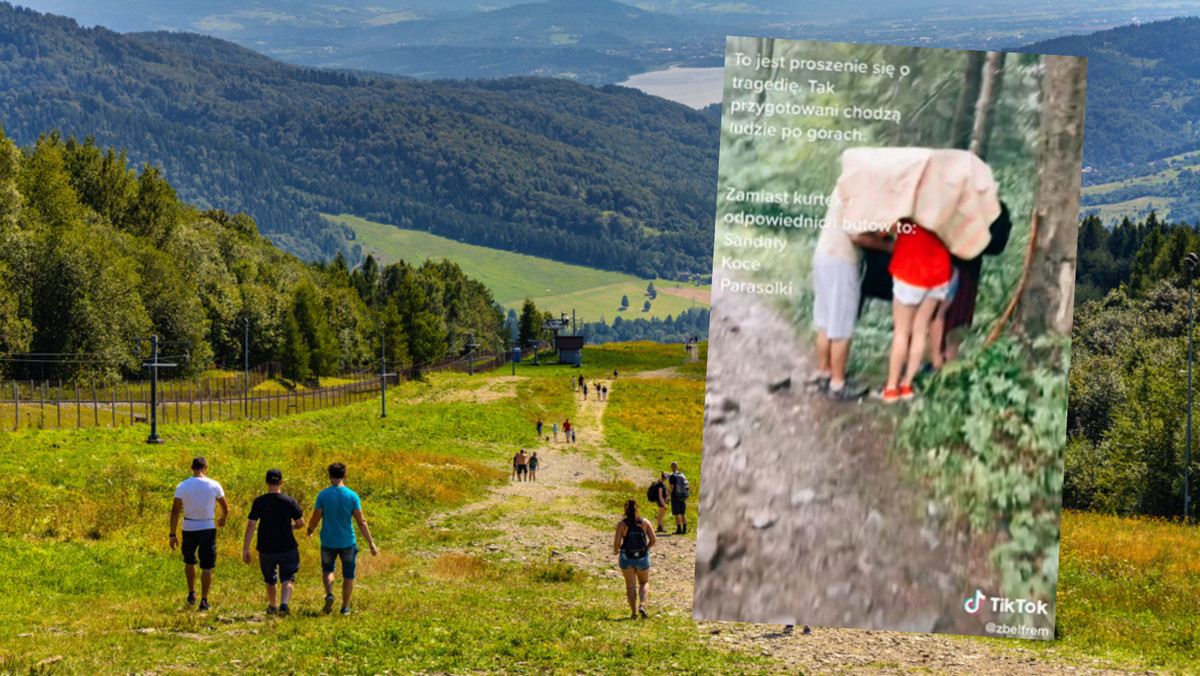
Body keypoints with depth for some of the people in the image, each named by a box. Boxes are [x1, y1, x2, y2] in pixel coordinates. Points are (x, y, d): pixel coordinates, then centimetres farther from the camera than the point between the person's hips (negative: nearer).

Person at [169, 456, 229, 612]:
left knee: (189, 561, 24)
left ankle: (191, 594, 30)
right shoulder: (214, 486, -7)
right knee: (207, 566, 3)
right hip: (208, 527, -2)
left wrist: (172, 534, -4)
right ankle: (204, 600, -2)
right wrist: (222, 520, 27)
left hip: (189, 529, 2)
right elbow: (225, 507, 5)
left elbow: (175, 511, -7)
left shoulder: (182, 486, -5)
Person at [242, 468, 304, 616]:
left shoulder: (258, 502, -7)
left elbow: (251, 525, -12)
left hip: (266, 549, 2)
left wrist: (245, 549, -11)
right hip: (287, 548, -2)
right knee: (287, 579, 0)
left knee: (270, 580, 21)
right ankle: (284, 603, -25)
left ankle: (272, 607, 37)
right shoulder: (290, 501, -8)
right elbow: (300, 523, -3)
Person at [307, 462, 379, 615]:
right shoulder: (352, 496, -9)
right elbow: (361, 522, -9)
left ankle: (329, 594, -2)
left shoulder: (322, 495, -9)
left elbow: (315, 518, -8)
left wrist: (310, 531, 16)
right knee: (348, 575, 16)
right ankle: (345, 607, 19)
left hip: (328, 541, 1)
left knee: (327, 569, 23)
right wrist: (371, 543, -3)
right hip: (347, 541, 0)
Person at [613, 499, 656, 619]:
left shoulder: (622, 524, -9)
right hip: (642, 559, 1)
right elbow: (653, 540, -6)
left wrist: (615, 551, 8)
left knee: (630, 585, 11)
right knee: (644, 583, 20)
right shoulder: (645, 522, -4)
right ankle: (642, 605, -3)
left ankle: (634, 612, 9)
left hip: (626, 559, -1)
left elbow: (617, 542, -14)